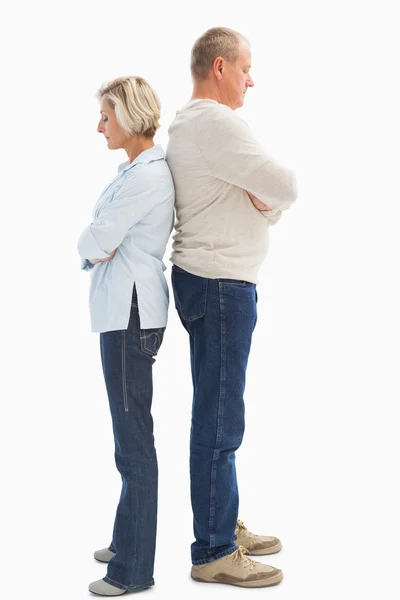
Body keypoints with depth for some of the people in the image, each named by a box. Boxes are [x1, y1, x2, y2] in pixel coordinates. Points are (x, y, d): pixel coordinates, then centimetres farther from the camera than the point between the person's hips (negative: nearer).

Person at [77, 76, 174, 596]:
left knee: (133, 439, -3)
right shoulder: (138, 170, 15)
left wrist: (95, 247, 3)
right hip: (124, 308, 10)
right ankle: (129, 541, 31)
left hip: (131, 313, -10)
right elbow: (94, 245, 14)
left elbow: (93, 242, -17)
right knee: (130, 432, 17)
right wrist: (99, 248, -6)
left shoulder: (147, 176, -17)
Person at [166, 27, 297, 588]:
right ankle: (213, 554, 5)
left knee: (219, 416, 17)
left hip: (211, 282, 11)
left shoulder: (188, 126, 17)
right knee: (219, 421, -4)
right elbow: (286, 187, -18)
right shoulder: (216, 124, -16)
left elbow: (271, 195, 18)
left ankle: (224, 525, 29)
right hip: (220, 286, -11)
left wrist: (263, 199, -4)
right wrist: (272, 193, 3)